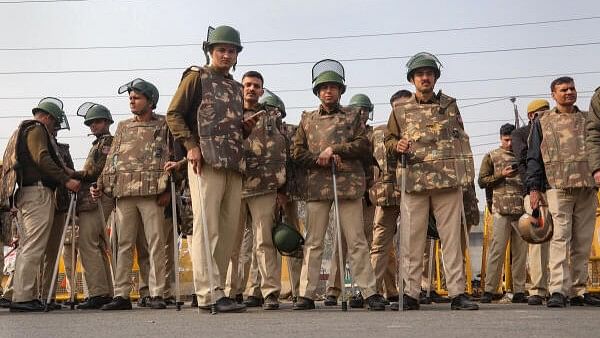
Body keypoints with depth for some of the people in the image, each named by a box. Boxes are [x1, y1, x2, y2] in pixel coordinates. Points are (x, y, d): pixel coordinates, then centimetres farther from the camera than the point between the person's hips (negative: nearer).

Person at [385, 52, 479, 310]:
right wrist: (397, 146, -5)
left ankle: (457, 293, 5)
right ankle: (410, 294, 7)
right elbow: (388, 140, 18)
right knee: (412, 240, 1)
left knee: (452, 238, 1)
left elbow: (462, 141, 12)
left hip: (448, 181, 0)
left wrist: (467, 174, 3)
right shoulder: (400, 111, 12)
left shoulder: (450, 105, 13)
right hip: (414, 181, 0)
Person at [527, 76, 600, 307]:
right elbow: (534, 158, 8)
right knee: (560, 238, -12)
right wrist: (534, 188, -1)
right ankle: (558, 291, -16)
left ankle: (578, 291, 8)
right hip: (558, 188, -3)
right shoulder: (543, 123, 12)